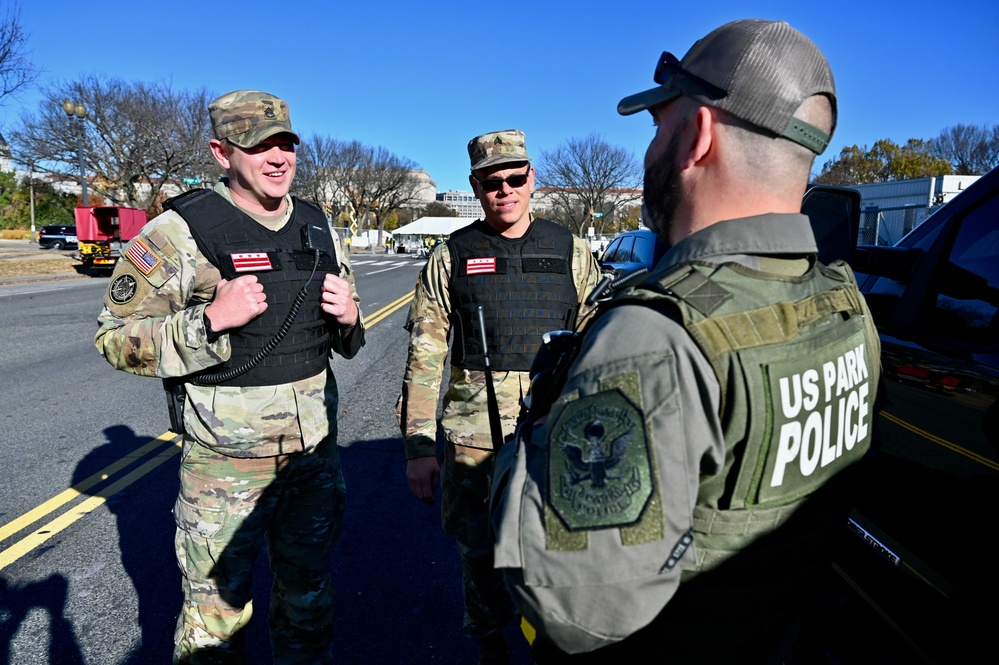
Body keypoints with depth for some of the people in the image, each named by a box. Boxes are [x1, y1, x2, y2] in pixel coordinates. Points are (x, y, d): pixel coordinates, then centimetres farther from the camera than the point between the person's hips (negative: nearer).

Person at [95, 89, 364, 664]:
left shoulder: (318, 227, 7)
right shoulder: (180, 232, -10)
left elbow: (347, 340, 16)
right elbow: (118, 339, -8)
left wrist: (348, 317, -7)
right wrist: (211, 318, -22)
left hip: (315, 451, 5)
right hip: (226, 461, -4)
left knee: (309, 602, 21)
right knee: (218, 613, 13)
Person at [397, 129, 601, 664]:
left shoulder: (571, 252, 5)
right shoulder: (451, 257, 1)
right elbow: (424, 357, 1)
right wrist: (418, 448, -2)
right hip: (473, 434, 0)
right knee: (480, 554, 12)